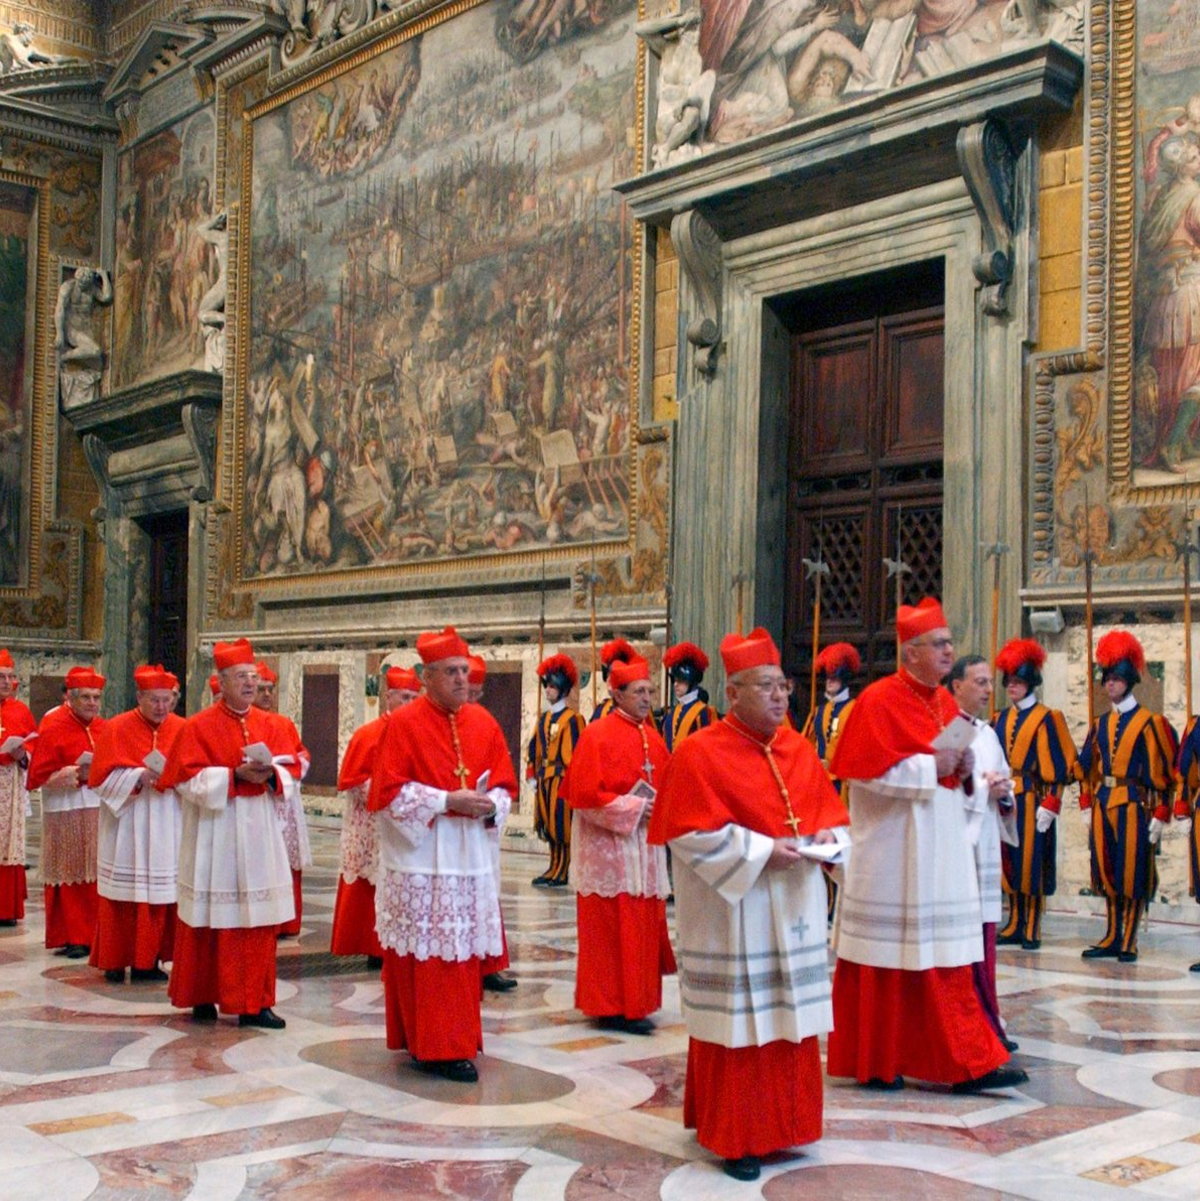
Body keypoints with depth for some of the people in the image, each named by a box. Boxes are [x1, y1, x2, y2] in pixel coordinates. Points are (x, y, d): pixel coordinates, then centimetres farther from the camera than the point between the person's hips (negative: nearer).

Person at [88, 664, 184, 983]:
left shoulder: (182, 729, 5)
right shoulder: (117, 729, -3)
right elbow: (101, 777, -6)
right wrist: (138, 777, -19)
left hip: (167, 828, 3)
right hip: (127, 827, -3)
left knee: (161, 895, 3)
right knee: (124, 895, 0)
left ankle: (147, 960, 13)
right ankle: (115, 962, 11)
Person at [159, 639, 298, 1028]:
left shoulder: (268, 725, 9)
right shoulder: (198, 726, -4)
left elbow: (290, 767, 9)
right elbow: (187, 778, -9)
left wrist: (270, 774, -12)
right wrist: (235, 776, -18)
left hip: (258, 831, 4)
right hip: (215, 831, -4)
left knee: (259, 920, 2)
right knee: (213, 917, 2)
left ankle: (254, 1002, 8)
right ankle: (202, 996, 17)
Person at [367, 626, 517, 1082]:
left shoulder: (483, 722, 9)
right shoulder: (403, 723, -7)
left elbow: (505, 784, 12)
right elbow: (389, 791, -11)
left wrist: (490, 805, -10)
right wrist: (447, 801, -17)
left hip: (470, 858, 5)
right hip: (421, 860, -5)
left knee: (464, 953, 8)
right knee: (425, 955, -2)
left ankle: (456, 1040, 19)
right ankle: (431, 1047, 6)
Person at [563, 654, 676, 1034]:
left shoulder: (652, 737, 11)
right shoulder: (598, 735, -11)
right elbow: (585, 794, -16)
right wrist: (634, 808, -17)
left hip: (645, 845, 8)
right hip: (609, 846, -7)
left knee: (644, 926, 10)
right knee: (612, 928, -3)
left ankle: (635, 1002, 20)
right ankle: (611, 1007, 5)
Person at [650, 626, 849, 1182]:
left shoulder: (798, 749, 8)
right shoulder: (700, 753, -12)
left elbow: (830, 809, 14)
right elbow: (694, 835, -16)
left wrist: (828, 836, -8)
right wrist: (761, 851, -20)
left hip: (794, 912, 7)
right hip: (733, 914, -6)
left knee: (790, 1021, 12)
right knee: (738, 1022, 0)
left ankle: (781, 1120, 26)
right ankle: (733, 1136, 12)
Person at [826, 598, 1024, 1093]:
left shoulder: (945, 702, 11)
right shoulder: (879, 700, -12)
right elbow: (865, 772, -18)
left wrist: (962, 768, -2)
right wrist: (929, 767, -19)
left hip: (940, 852, 7)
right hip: (893, 854, -7)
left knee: (945, 960, 8)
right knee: (885, 958, 3)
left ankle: (967, 1063, 13)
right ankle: (873, 1063, 16)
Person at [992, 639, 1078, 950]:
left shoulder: (1046, 719, -5)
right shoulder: (1001, 719, 13)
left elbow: (1057, 766, -9)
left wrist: (1049, 805, -14)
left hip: (1031, 801, -6)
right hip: (1005, 801, 6)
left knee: (1032, 862, -3)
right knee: (1008, 862, 8)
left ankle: (1033, 930, 3)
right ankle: (1014, 925, 16)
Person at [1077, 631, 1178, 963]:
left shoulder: (1150, 722, -5)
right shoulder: (1101, 724, 12)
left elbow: (1163, 772, -7)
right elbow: (1087, 768, 16)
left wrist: (1160, 816, -10)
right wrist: (1088, 807, 11)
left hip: (1133, 806, -5)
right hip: (1103, 807, 5)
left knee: (1133, 876, 0)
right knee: (1108, 876, 10)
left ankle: (1129, 944, 7)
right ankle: (1112, 939, 19)